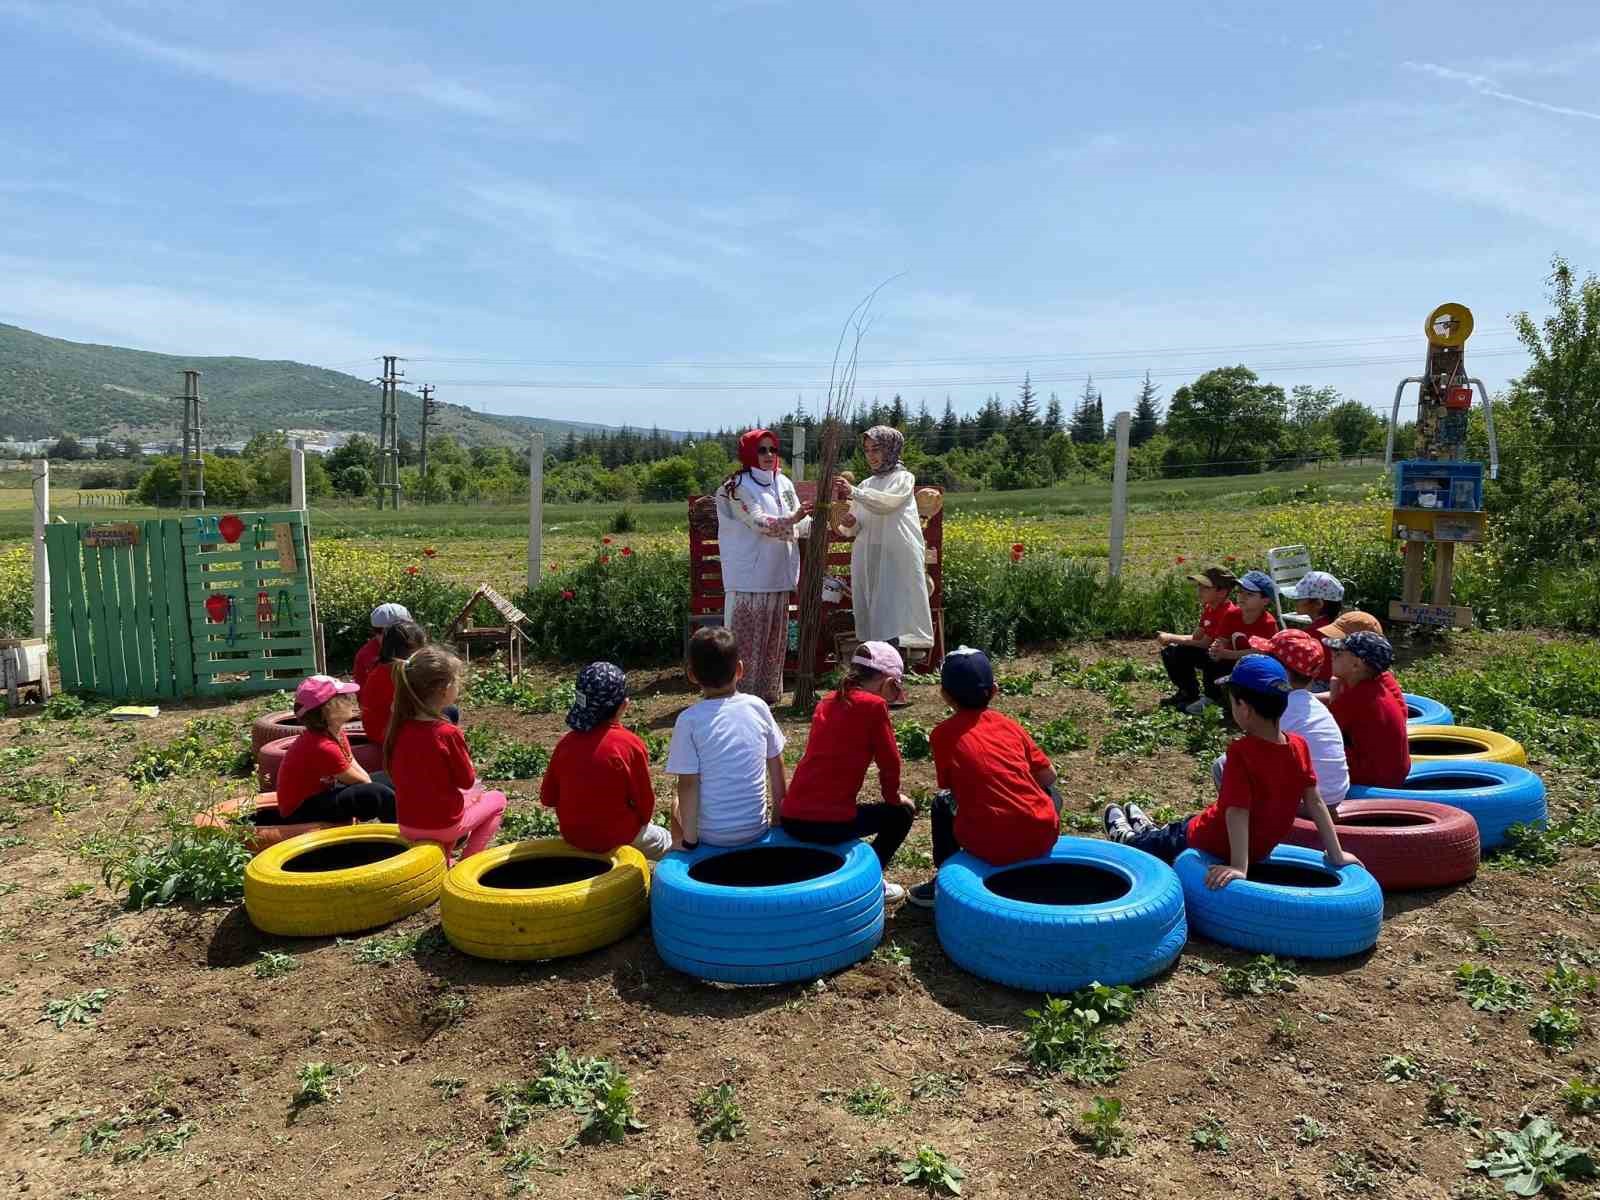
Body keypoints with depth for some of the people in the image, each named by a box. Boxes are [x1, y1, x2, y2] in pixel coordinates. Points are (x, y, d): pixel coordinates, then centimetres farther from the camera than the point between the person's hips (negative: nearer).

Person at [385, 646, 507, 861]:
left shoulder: (398, 726, -5)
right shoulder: (448, 733, -23)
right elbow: (467, 780, -11)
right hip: (442, 826, -6)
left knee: (469, 794, 33)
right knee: (497, 799, 19)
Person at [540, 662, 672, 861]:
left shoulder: (566, 742, -8)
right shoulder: (631, 744, -18)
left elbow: (547, 798, 0)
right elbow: (646, 805, -11)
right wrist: (644, 819, 9)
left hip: (572, 835, 4)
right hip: (617, 837, -4)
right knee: (669, 845, 24)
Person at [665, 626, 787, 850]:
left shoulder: (689, 720, -14)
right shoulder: (758, 706, -5)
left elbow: (688, 785, -15)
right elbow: (776, 768, 3)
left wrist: (689, 840, -5)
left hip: (712, 836, -2)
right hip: (757, 828, 3)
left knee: (678, 806, 29)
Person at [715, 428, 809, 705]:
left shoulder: (783, 483, 14)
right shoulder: (739, 486, -5)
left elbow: (798, 523, 12)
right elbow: (758, 522, -18)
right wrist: (791, 519, -31)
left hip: (778, 574, 6)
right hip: (749, 575, -6)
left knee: (775, 636, 11)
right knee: (746, 635, -4)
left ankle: (768, 691, 20)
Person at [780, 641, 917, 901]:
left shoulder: (827, 702, 15)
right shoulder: (873, 705, -6)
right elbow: (889, 761, 0)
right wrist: (893, 796, 21)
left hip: (791, 819, 7)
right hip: (829, 822, -7)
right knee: (902, 811, 17)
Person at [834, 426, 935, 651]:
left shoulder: (904, 479, 3)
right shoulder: (866, 484, 18)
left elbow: (887, 502, -18)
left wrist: (853, 492, -31)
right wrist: (850, 524, -6)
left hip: (897, 559, -5)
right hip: (867, 559, 5)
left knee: (893, 621, -12)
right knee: (872, 621, 3)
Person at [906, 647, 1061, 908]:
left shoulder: (943, 734, 4)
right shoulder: (1009, 724, 12)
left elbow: (949, 788, 10)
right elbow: (1048, 776, 16)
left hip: (990, 848, -2)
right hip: (1042, 837, 2)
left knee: (942, 802, 25)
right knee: (1051, 794, 33)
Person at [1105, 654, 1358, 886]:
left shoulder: (1241, 752, -32)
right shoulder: (1299, 746, -14)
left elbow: (1238, 811, -35)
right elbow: (1315, 803, -8)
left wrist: (1239, 867, -35)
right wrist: (1336, 855, -1)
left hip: (1218, 845, -6)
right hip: (1263, 847, 6)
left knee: (1171, 840, 26)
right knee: (1183, 825, 33)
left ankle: (1129, 839, 55)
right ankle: (1150, 831, 60)